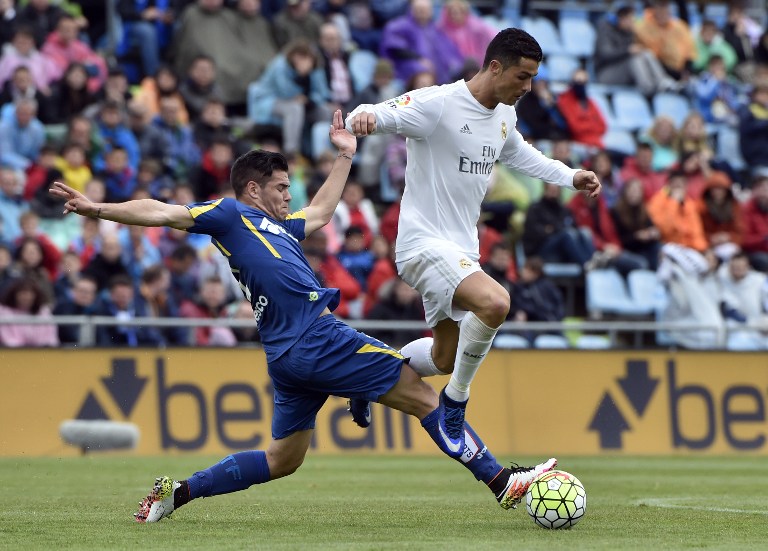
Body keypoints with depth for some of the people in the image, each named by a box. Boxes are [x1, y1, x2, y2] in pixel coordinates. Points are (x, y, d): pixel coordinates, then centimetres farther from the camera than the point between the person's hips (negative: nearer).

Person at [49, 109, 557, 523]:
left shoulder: (276, 225, 27)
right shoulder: (230, 215, 2)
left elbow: (320, 213, 43)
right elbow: (164, 213, -5)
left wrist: (345, 157, 46)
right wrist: (98, 210, -13)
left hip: (290, 355, 10)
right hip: (317, 337, -10)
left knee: (281, 461, 16)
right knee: (422, 395, -7)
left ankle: (178, 491, 14)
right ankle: (500, 481, -8)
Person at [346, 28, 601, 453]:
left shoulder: (504, 115, 8)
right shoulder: (438, 104, -18)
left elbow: (515, 151, 29)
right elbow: (373, 117, -23)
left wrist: (570, 177, 24)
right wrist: (363, 117, -47)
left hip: (462, 250, 9)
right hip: (425, 243, -9)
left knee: (444, 360, 17)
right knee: (494, 303, -33)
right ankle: (455, 401, -12)